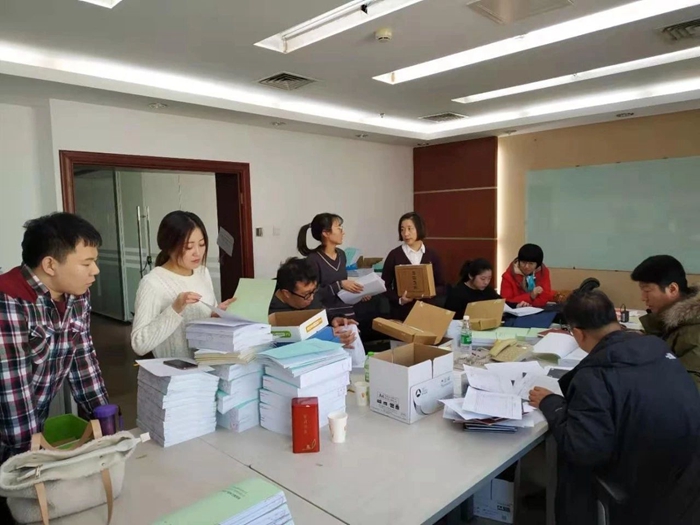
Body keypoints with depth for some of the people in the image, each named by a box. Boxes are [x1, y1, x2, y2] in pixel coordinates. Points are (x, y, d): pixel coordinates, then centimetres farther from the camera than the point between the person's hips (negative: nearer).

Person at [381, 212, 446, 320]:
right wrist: (399, 300, -16)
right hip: (402, 313, -2)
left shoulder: (432, 255, 3)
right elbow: (385, 286, -1)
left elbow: (442, 287, 6)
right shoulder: (394, 255, -4)